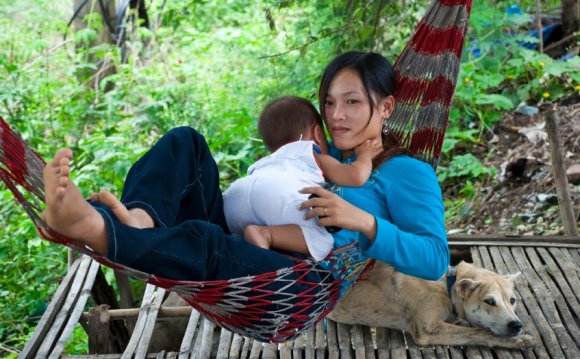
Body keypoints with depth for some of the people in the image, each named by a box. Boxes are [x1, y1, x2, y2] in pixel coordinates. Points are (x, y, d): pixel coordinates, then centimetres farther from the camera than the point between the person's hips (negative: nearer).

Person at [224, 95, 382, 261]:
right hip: (280, 195, -5)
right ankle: (265, 234, -27)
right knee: (321, 242, -11)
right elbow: (356, 177, 17)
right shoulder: (317, 158, 28)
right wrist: (365, 155, 36)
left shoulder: (263, 163, 44)